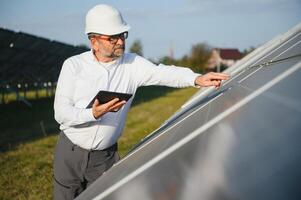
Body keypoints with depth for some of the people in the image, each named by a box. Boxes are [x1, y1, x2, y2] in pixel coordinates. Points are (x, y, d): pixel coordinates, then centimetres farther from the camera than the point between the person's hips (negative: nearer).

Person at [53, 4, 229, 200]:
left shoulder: (133, 64, -4)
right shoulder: (73, 65, -7)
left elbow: (162, 73, -22)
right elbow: (61, 112, -12)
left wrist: (196, 79, -40)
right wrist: (93, 114, -30)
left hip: (105, 157, 1)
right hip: (70, 153, 0)